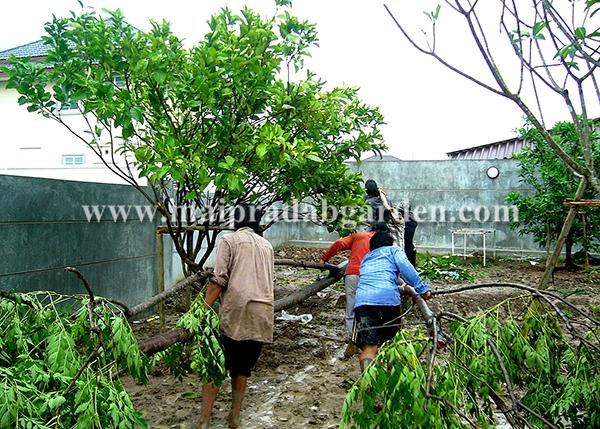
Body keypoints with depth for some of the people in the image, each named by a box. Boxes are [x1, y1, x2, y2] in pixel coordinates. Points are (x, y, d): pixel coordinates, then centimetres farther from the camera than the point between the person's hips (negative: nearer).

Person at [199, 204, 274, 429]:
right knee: (242, 367, 16)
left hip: (235, 311, -5)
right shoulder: (267, 245, 20)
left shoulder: (230, 240, 4)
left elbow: (219, 279, -7)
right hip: (263, 314, 5)